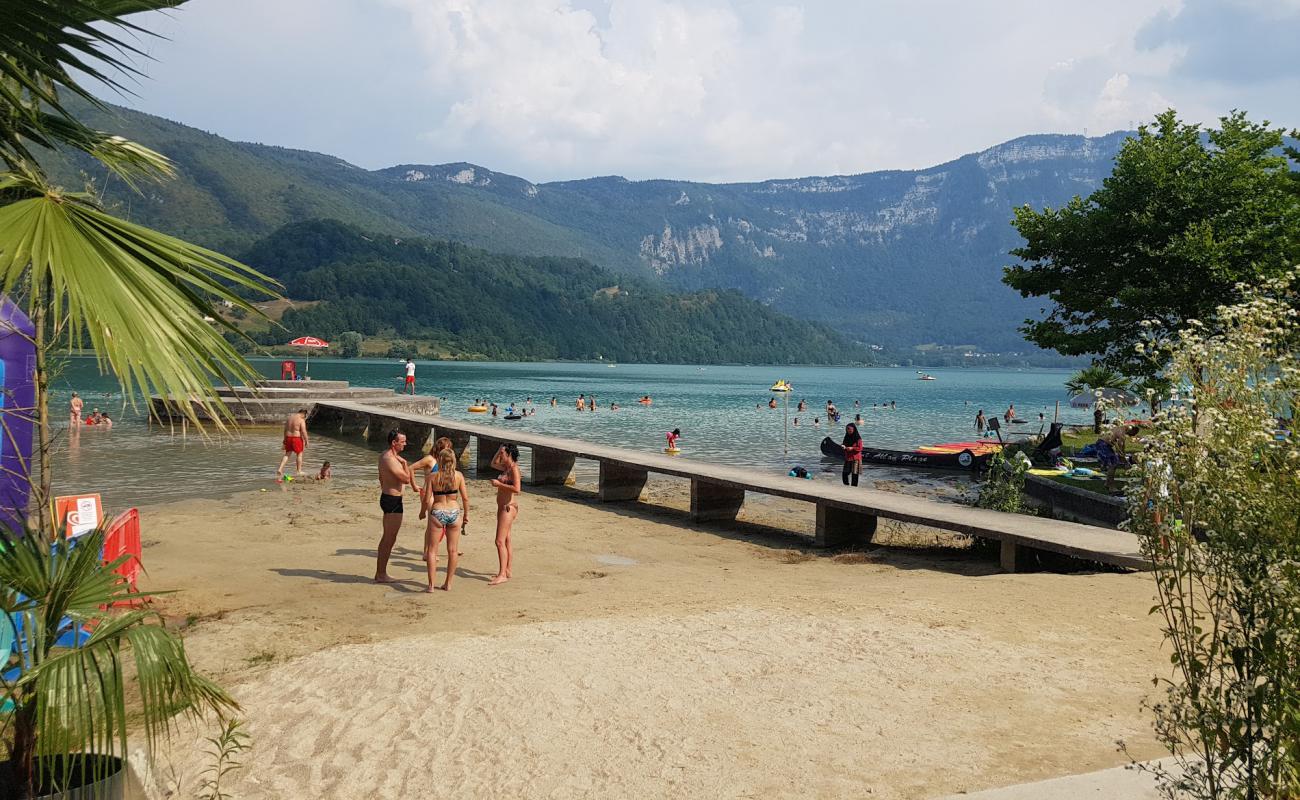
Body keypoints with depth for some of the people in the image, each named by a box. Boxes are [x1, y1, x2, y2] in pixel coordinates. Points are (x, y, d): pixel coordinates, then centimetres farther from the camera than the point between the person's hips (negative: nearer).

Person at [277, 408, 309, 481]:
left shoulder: (289, 418, 9)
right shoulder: (301, 420, -13)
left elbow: (285, 430, 14)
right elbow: (304, 432, -16)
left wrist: (285, 439, 22)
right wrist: (306, 441, -7)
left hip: (288, 438, 6)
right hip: (297, 438, -6)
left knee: (287, 454, 13)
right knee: (299, 454, 11)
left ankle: (280, 469, 0)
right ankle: (299, 471, 16)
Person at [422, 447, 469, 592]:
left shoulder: (432, 476, -6)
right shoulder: (458, 475, -3)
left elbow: (426, 500, -5)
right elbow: (465, 498, 0)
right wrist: (466, 515, 13)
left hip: (437, 513, -1)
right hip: (454, 513, 2)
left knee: (432, 550, 7)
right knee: (452, 550, 12)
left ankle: (431, 584, 2)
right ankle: (448, 583, 16)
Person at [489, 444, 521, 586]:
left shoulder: (514, 468, -16)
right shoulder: (507, 467, 12)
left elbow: (517, 489, -27)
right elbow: (494, 463, 31)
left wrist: (499, 484, -21)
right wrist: (499, 450, 16)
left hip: (508, 508, -10)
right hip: (503, 508, 10)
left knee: (500, 541, -13)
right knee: (506, 540, 15)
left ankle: (502, 575, -14)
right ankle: (507, 571, 23)